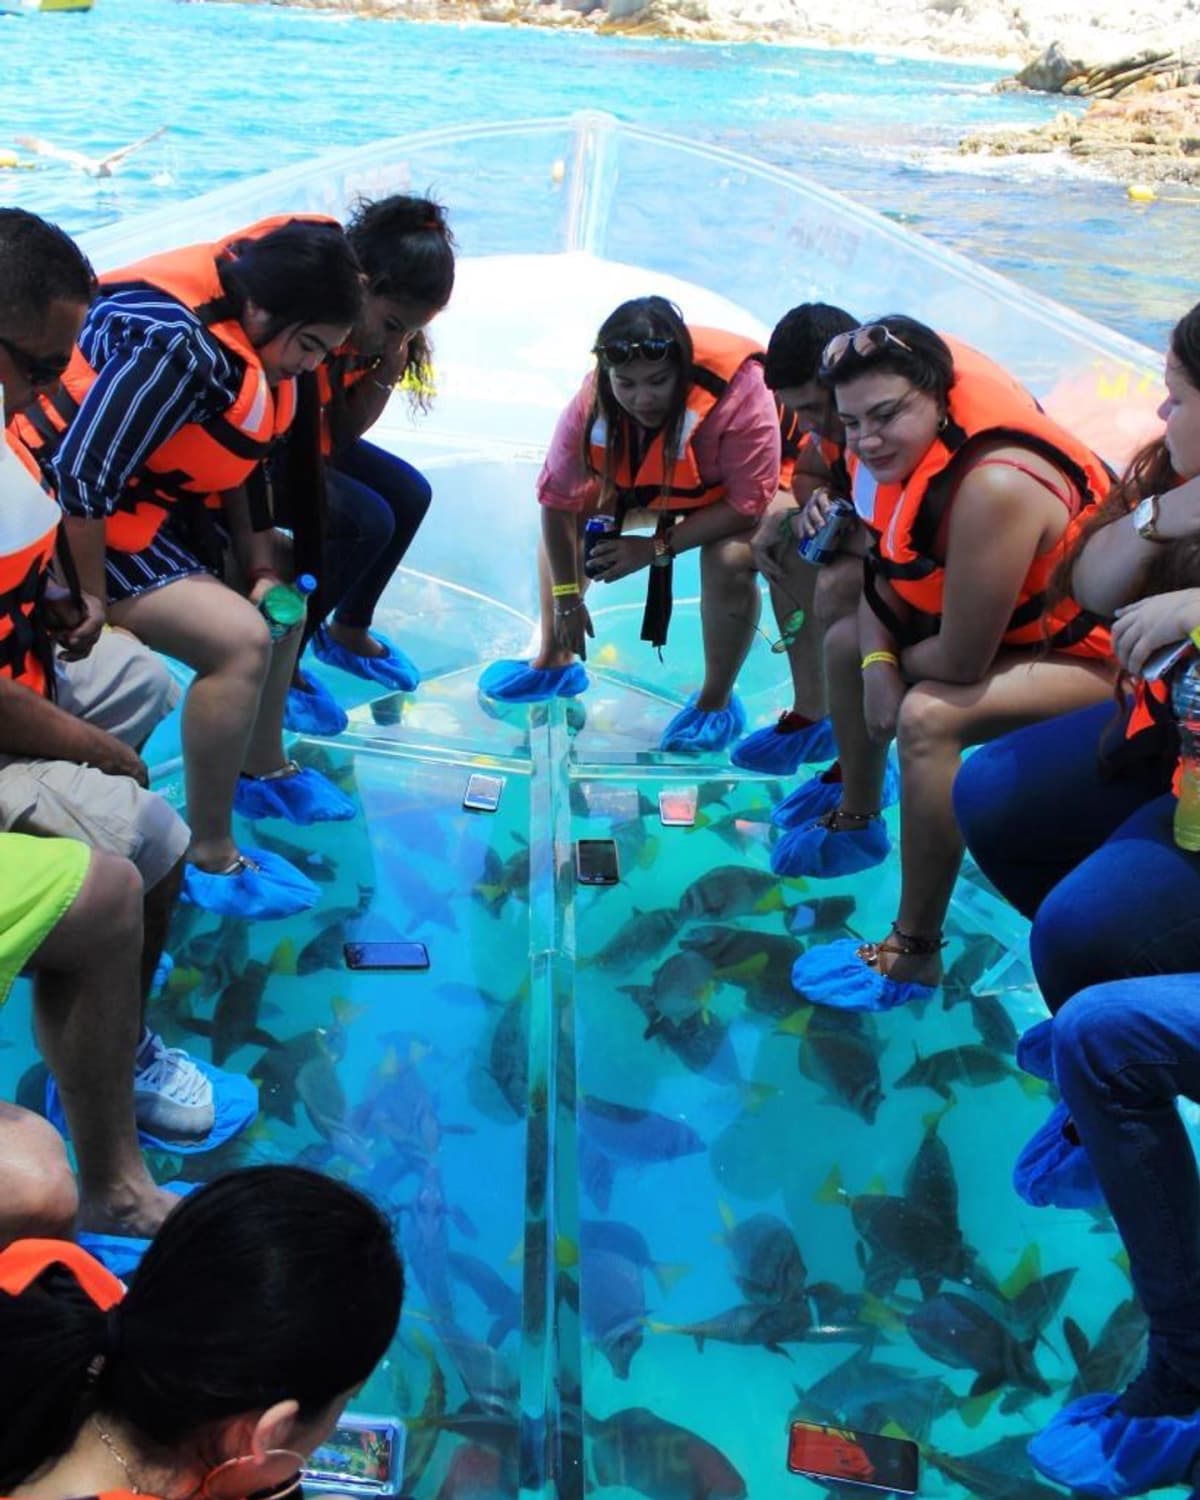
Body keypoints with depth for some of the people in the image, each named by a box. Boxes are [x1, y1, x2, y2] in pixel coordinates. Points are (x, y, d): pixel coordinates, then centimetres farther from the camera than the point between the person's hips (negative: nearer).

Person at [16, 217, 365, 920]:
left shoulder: (249, 323, -1)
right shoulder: (176, 345, -31)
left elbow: (237, 455, 9)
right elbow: (82, 479, -31)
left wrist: (259, 559, 2)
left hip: (156, 496, 10)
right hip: (78, 522, -10)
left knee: (284, 578, 18)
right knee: (240, 640, -23)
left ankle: (264, 770, 31)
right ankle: (209, 858, -9)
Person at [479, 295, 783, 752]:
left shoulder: (738, 394, -41)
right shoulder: (591, 403, -28)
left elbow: (748, 502, -34)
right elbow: (558, 500, -18)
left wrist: (657, 548, -34)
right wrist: (567, 597, -14)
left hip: (748, 480, -5)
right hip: (650, 479, 5)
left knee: (731, 560, -34)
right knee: (562, 509, -6)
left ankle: (716, 703, -9)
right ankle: (555, 662, 14)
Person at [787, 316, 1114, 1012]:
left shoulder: (994, 488, -35)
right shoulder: (913, 452, -7)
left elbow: (960, 662, -32)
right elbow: (887, 576, 7)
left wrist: (900, 661, -10)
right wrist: (877, 662, -11)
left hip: (1094, 660, -10)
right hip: (1014, 626, 10)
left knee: (929, 717, -33)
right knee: (846, 640, 16)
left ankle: (915, 957, -21)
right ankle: (857, 823, 35)